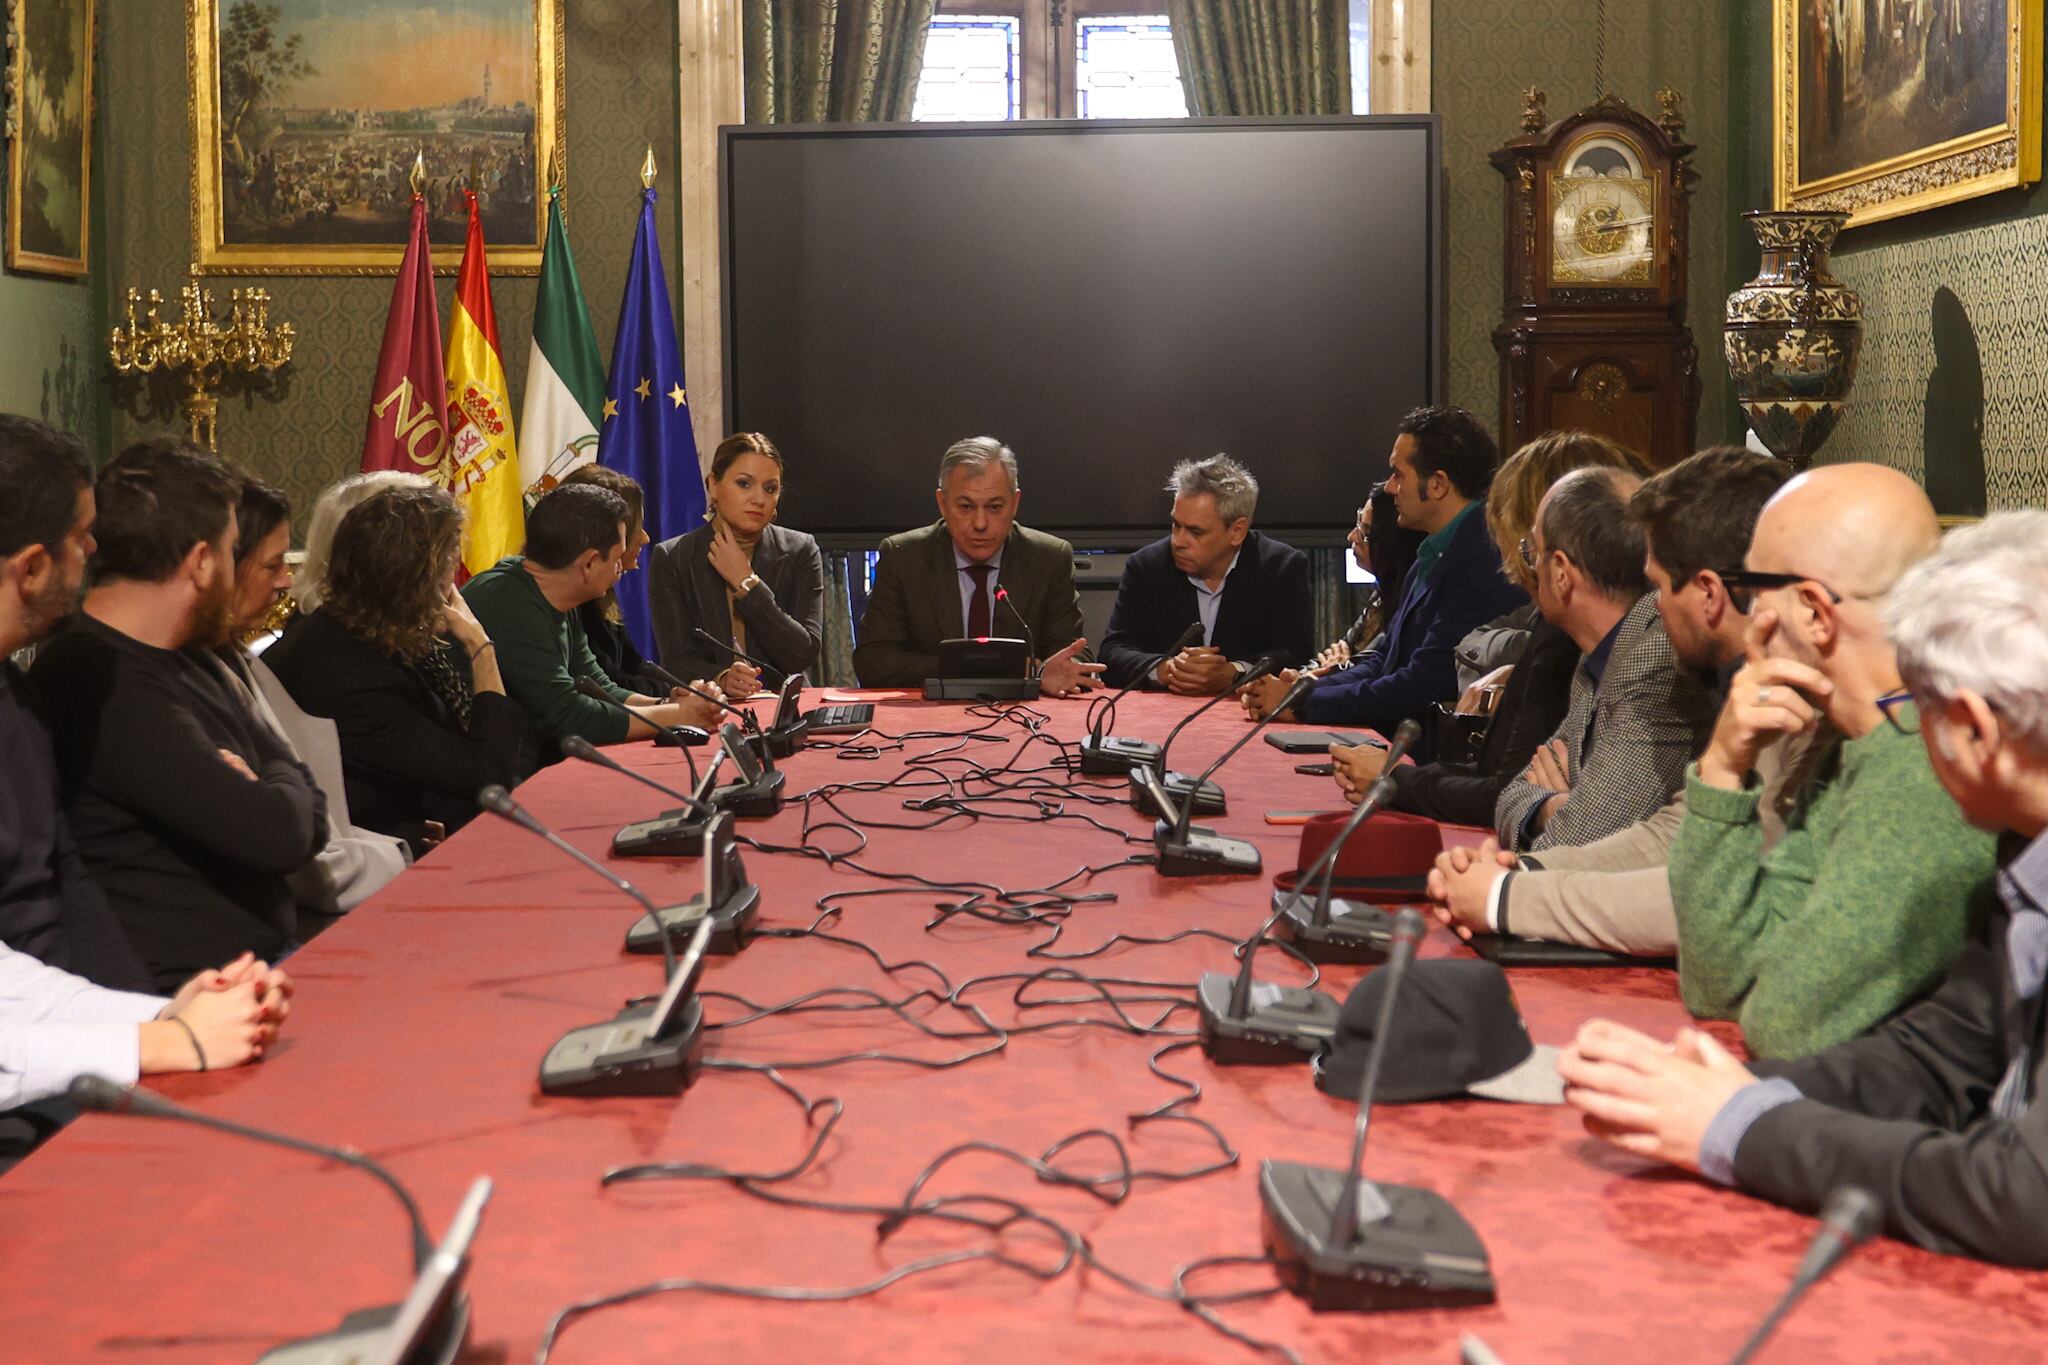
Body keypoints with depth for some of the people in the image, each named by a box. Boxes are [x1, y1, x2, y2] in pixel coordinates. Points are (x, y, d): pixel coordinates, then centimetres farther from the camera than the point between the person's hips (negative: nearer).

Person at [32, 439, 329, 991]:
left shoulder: (183, 658, 14)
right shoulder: (105, 690, -19)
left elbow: (308, 816, 15)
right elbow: (278, 833, -23)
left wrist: (259, 793, -8)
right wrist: (279, 787, 0)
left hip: (271, 954, 10)